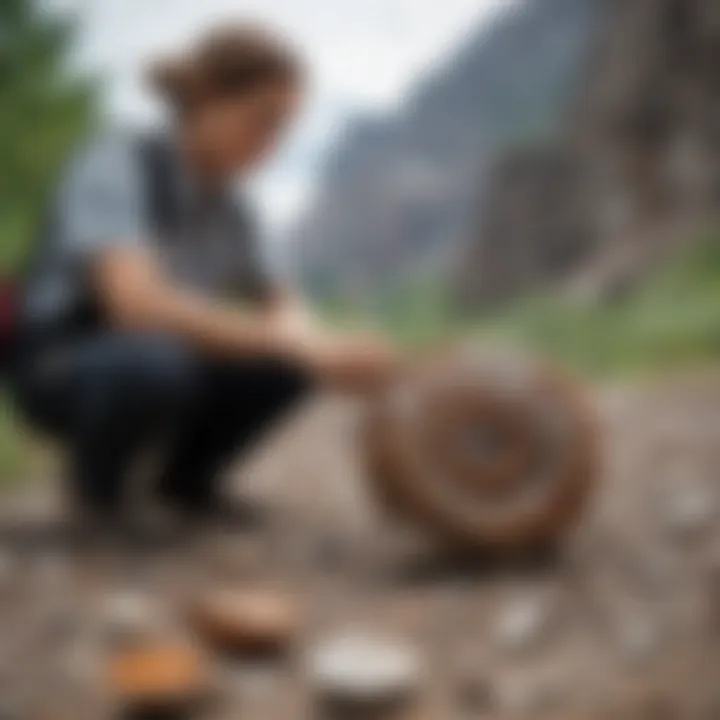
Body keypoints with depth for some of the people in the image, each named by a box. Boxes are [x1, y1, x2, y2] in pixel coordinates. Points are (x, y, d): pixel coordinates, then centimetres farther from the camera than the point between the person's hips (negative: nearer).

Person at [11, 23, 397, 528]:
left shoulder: (225, 203, 1)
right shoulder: (115, 164, -22)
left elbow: (277, 304, 4)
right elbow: (137, 301, -37)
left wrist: (320, 346, -23)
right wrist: (301, 348, -42)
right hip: (60, 368, -6)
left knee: (292, 359, -18)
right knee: (155, 361, -39)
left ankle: (185, 473, 6)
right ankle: (95, 474, -7)